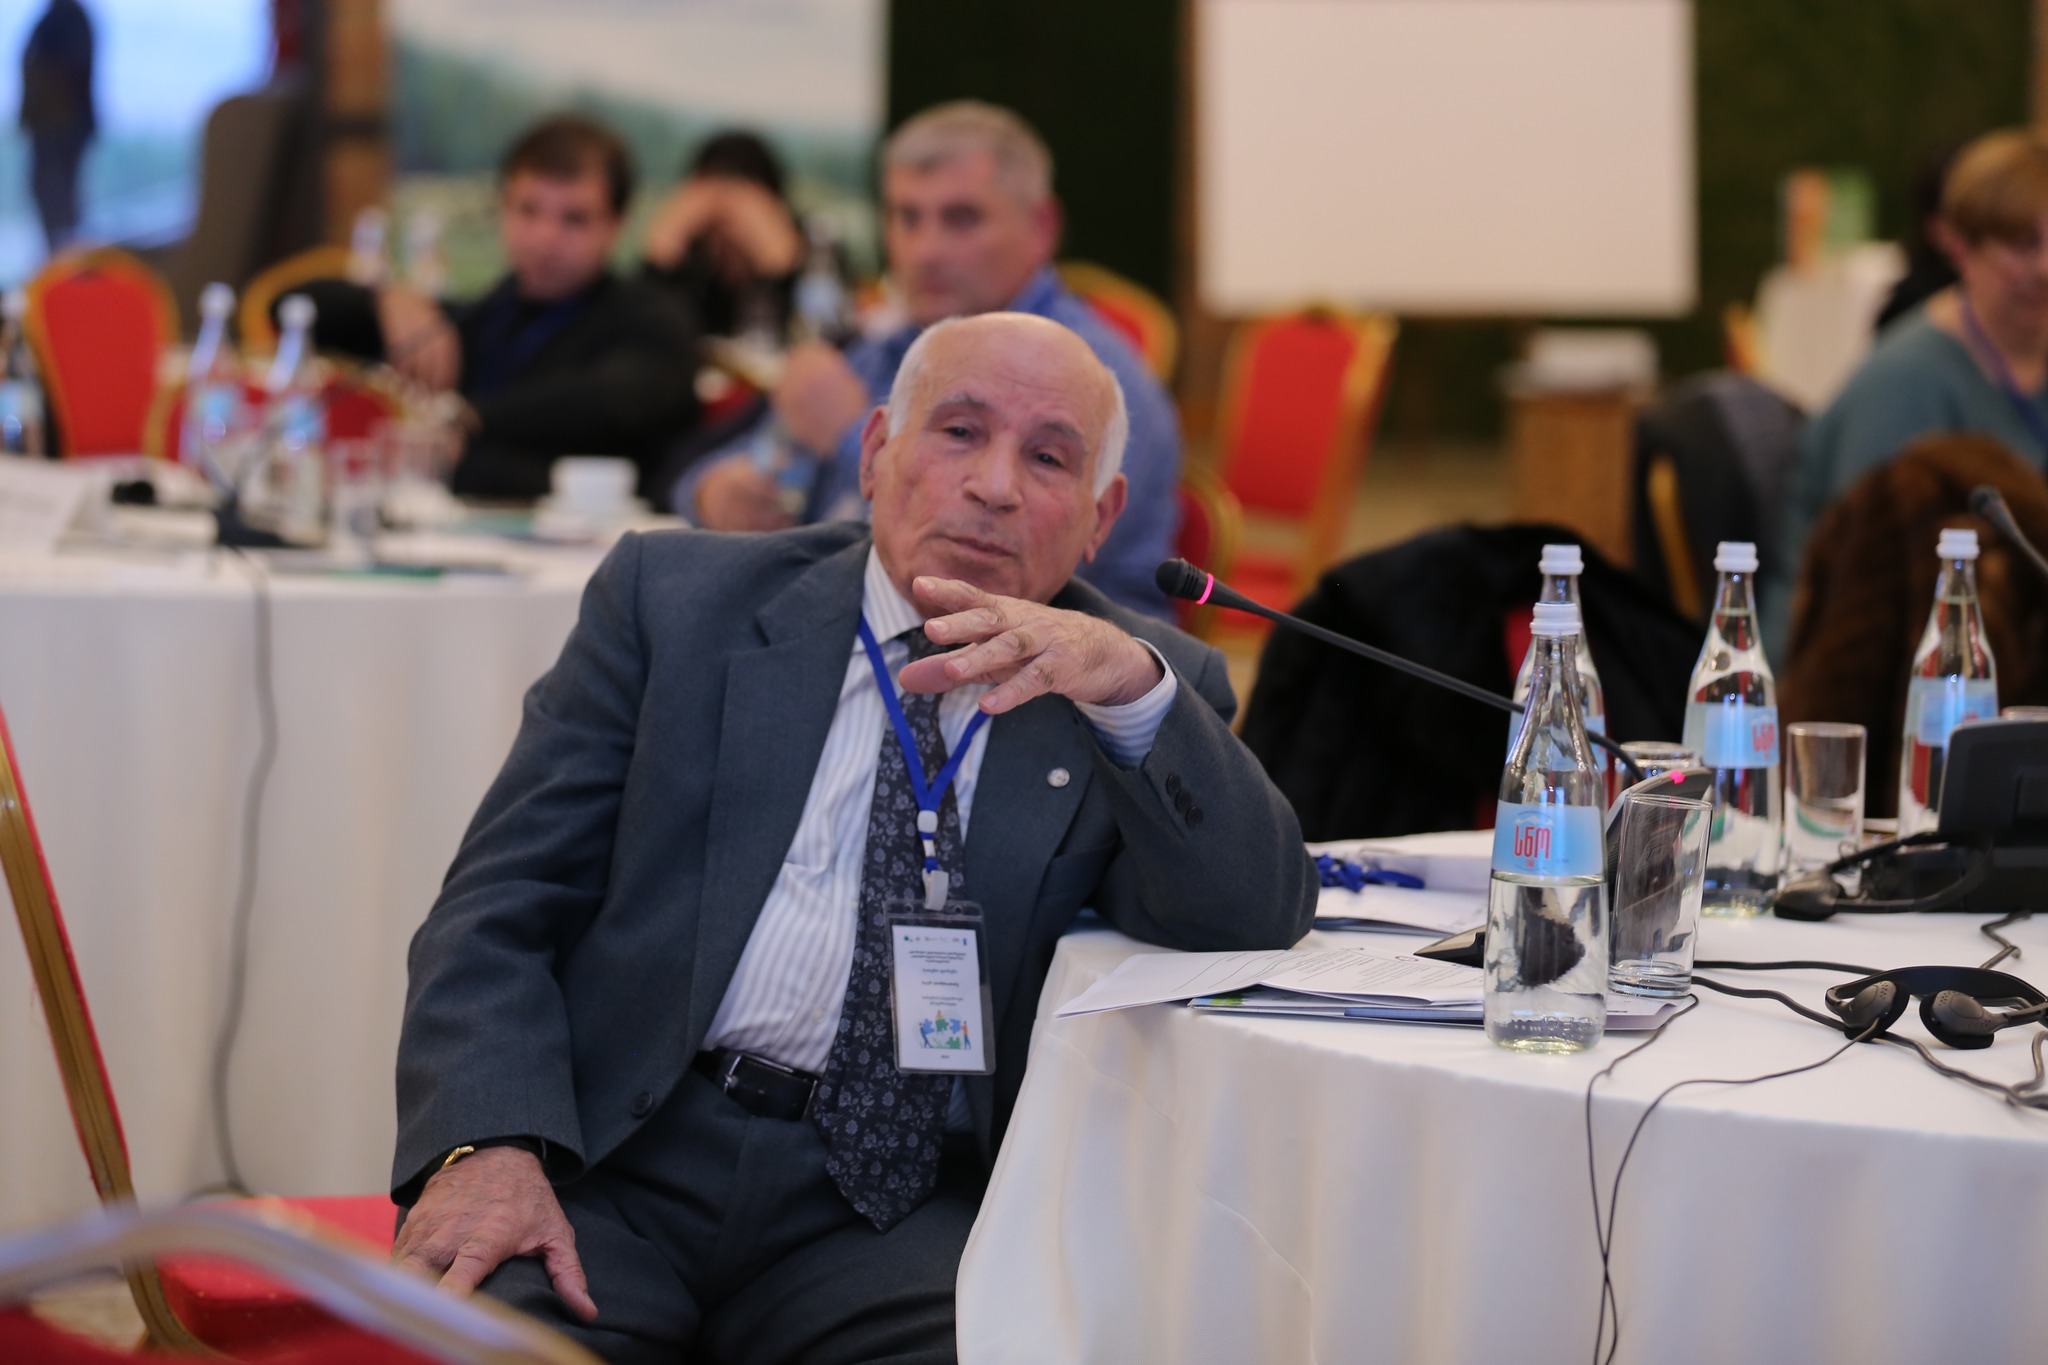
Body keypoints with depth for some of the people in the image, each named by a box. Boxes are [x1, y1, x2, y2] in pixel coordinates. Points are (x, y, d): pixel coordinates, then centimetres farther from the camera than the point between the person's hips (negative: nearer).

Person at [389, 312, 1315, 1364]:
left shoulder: (1136, 685, 12)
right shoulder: (673, 597, 10)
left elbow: (1258, 921, -4)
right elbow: (500, 908, 4)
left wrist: (1133, 686, -20)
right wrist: (487, 1145, -15)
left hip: (899, 1210, 0)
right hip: (617, 1160, 0)